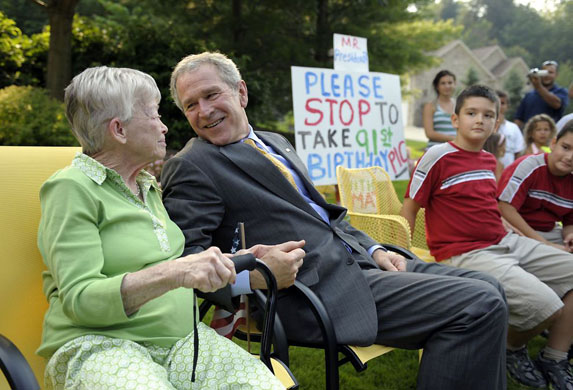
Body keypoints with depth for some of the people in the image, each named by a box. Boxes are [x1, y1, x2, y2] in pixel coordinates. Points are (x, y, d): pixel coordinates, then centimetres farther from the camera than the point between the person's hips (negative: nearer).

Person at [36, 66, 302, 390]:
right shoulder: (71, 189, -6)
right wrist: (173, 273, -30)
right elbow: (79, 299, -15)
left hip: (180, 338, 6)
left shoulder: (148, 187, 18)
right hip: (102, 346, -5)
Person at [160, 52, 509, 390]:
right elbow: (185, 256, -14)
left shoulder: (276, 142, 20)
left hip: (356, 260, 9)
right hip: (318, 289, -9)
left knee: (487, 288, 6)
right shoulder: (190, 167, -5)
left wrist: (373, 249, 10)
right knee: (478, 304, -16)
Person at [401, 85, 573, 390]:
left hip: (505, 243, 9)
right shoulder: (438, 157, -11)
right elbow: (409, 209, -8)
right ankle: (513, 348, 10)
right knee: (545, 305, -24)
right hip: (464, 255, -9)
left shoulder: (489, 160, 12)